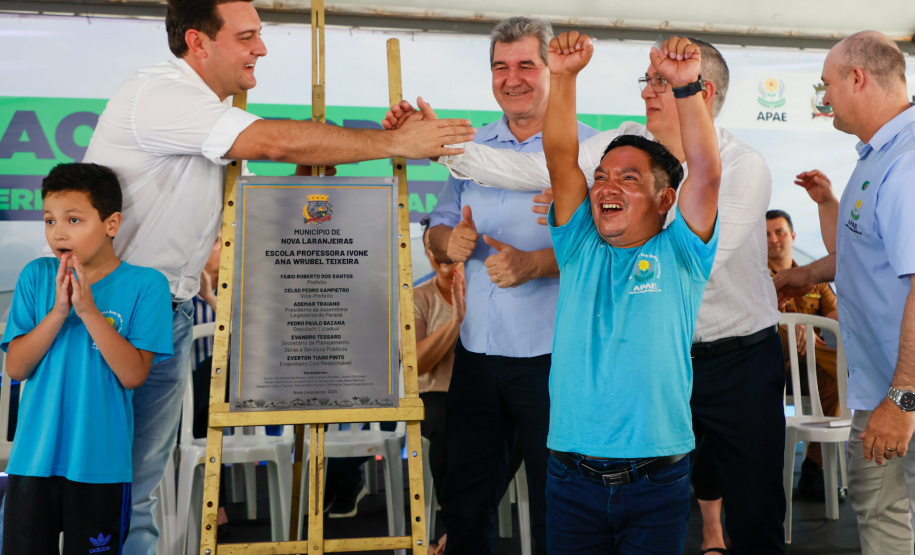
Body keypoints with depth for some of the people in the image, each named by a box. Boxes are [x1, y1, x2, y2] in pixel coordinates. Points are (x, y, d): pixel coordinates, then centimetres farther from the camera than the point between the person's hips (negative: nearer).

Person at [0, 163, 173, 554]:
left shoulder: (145, 285, -5)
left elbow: (133, 375, -12)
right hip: (33, 459, 2)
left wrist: (89, 311, -19)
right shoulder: (36, 276, 3)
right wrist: (58, 311, -15)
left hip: (100, 464, -2)